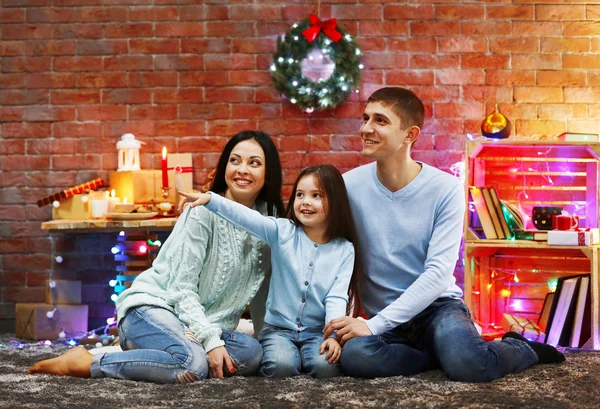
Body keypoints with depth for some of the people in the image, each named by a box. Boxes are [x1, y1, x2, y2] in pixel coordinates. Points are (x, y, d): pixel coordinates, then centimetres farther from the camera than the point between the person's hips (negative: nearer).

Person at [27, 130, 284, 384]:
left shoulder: (268, 219, 7)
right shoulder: (203, 212, -11)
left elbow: (262, 288, 12)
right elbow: (182, 288, -14)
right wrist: (211, 341, -21)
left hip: (200, 322, 6)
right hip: (151, 307, -6)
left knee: (252, 352, -23)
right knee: (194, 364, -36)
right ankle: (84, 363, -19)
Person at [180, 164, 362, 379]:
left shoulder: (344, 250, 0)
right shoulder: (283, 232, -2)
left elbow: (337, 298, -7)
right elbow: (246, 217, -17)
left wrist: (334, 335, -23)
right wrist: (210, 199, -33)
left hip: (317, 331, 0)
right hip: (278, 328, 0)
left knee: (326, 367, -29)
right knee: (281, 366, -29)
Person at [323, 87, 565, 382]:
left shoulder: (446, 189, -9)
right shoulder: (349, 186, -4)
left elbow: (438, 273, -15)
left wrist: (375, 324, -22)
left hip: (437, 306, -1)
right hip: (383, 317, 1)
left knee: (467, 363, -33)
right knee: (354, 354, -33)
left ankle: (521, 349, 3)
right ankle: (449, 353, -8)